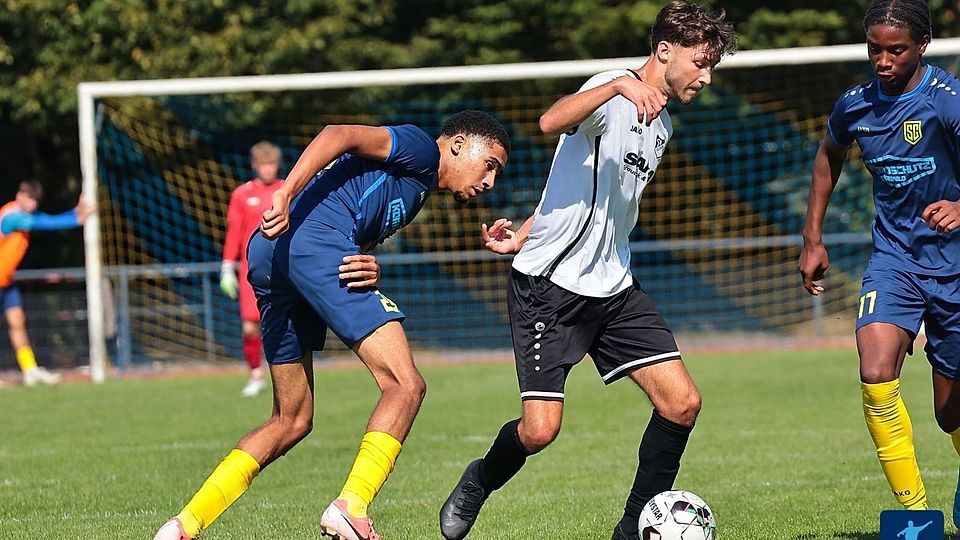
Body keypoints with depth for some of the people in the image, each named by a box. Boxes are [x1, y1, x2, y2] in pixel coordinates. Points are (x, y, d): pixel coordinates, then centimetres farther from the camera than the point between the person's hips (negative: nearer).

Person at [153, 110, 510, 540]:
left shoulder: (413, 194, 34)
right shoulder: (420, 149, 8)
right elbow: (337, 136, -8)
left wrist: (367, 269, -3)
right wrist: (286, 195, -22)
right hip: (314, 241, -10)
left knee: (293, 420, 14)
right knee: (404, 385, -11)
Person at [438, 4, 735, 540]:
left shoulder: (661, 126, 15)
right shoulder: (613, 95, -12)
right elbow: (553, 121, -35)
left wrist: (524, 237, 15)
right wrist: (620, 83, -50)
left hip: (614, 288, 8)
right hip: (550, 287, -8)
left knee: (683, 402, -6)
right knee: (540, 429, -13)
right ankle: (481, 481, 20)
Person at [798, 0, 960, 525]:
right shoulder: (855, 106, -1)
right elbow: (829, 155, 22)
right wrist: (812, 238, 18)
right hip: (894, 259, 3)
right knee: (876, 375, -25)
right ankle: (916, 512, -18)